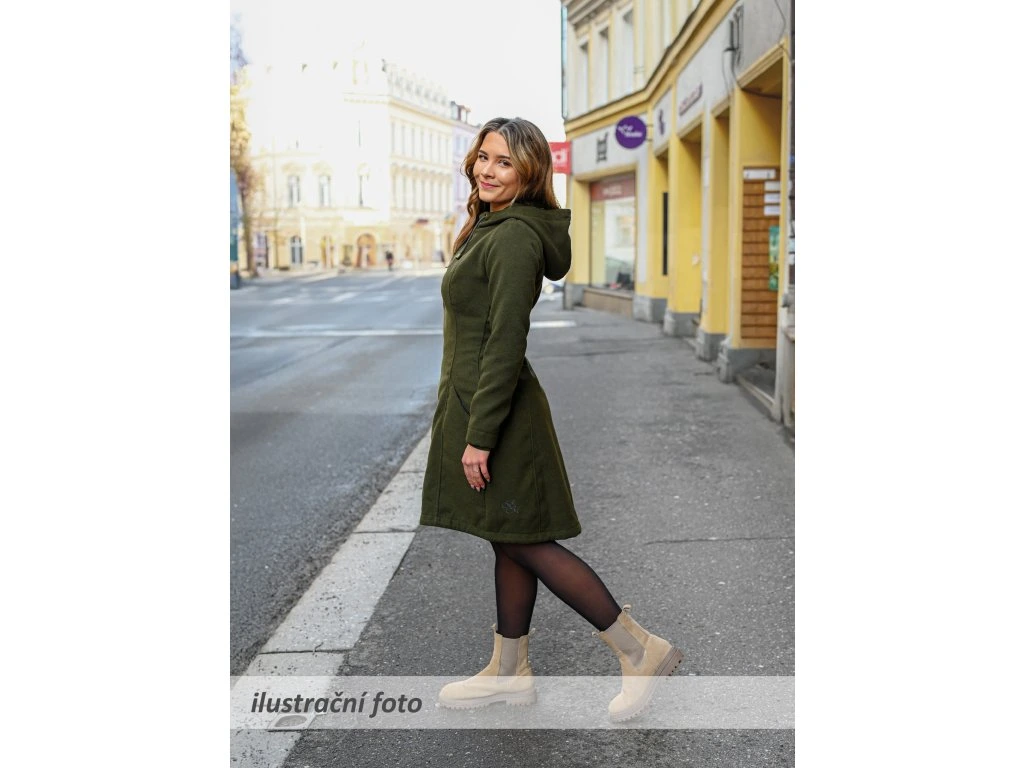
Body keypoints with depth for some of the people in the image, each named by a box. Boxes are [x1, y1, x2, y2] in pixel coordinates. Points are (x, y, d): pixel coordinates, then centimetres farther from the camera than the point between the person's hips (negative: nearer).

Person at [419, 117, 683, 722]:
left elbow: (506, 343, -23)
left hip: (498, 408, -10)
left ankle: (642, 651, 7)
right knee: (510, 541, 15)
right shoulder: (492, 228, 13)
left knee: (526, 542, -2)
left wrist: (479, 435, -22)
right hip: (474, 398, 10)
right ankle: (510, 672, 27)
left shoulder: (514, 236, -19)